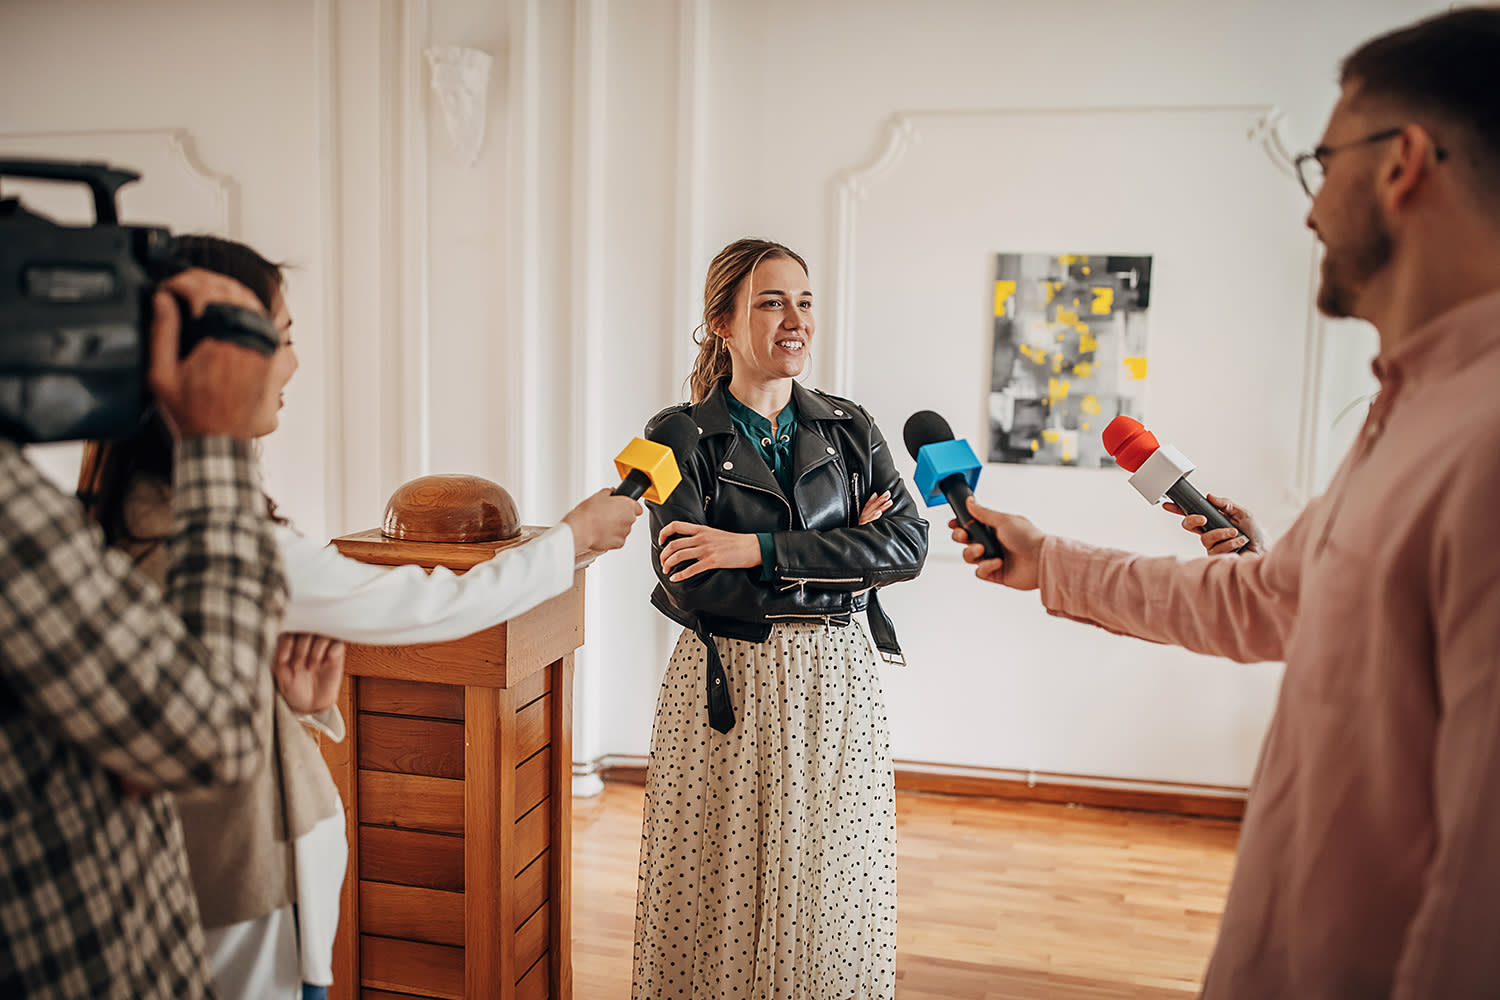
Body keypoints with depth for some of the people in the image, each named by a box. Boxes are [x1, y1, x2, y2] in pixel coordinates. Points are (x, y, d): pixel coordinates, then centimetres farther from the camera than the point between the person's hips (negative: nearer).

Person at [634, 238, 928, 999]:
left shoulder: (848, 429, 6)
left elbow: (909, 544, -9)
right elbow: (689, 588, -16)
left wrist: (758, 549, -18)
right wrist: (838, 561, -12)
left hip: (835, 685, 3)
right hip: (726, 687, -3)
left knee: (830, 892, 12)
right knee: (722, 896, 8)